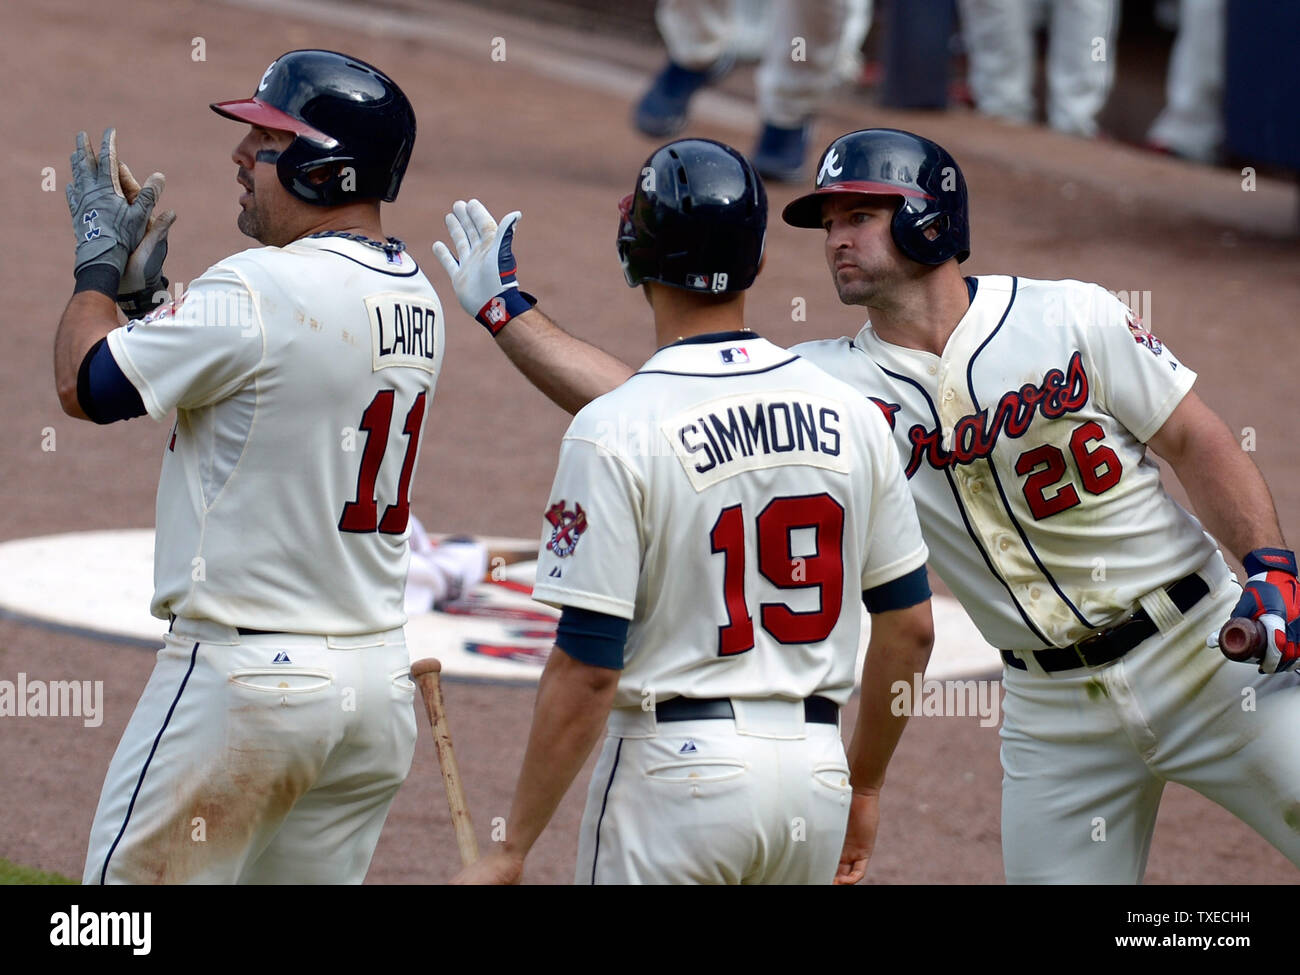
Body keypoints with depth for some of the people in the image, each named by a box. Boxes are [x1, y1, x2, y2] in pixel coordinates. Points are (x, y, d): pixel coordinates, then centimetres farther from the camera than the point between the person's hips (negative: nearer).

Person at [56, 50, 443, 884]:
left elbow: (86, 385, -7)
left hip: (244, 680, -8)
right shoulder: (417, 299, 9)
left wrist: (101, 261, 7)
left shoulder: (259, 290, -18)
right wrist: (144, 285, 17)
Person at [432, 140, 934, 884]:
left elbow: (587, 671, -15)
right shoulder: (852, 417, 2)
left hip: (678, 773, -5)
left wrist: (512, 852, -8)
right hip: (815, 768, 5)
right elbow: (912, 628, 8)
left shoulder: (616, 432, -13)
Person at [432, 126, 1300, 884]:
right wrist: (507, 313, -8)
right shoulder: (837, 386, -1)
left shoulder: (1072, 320, -7)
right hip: (1054, 704, 3)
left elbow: (1199, 444, -3)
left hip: (1205, 656, -3)